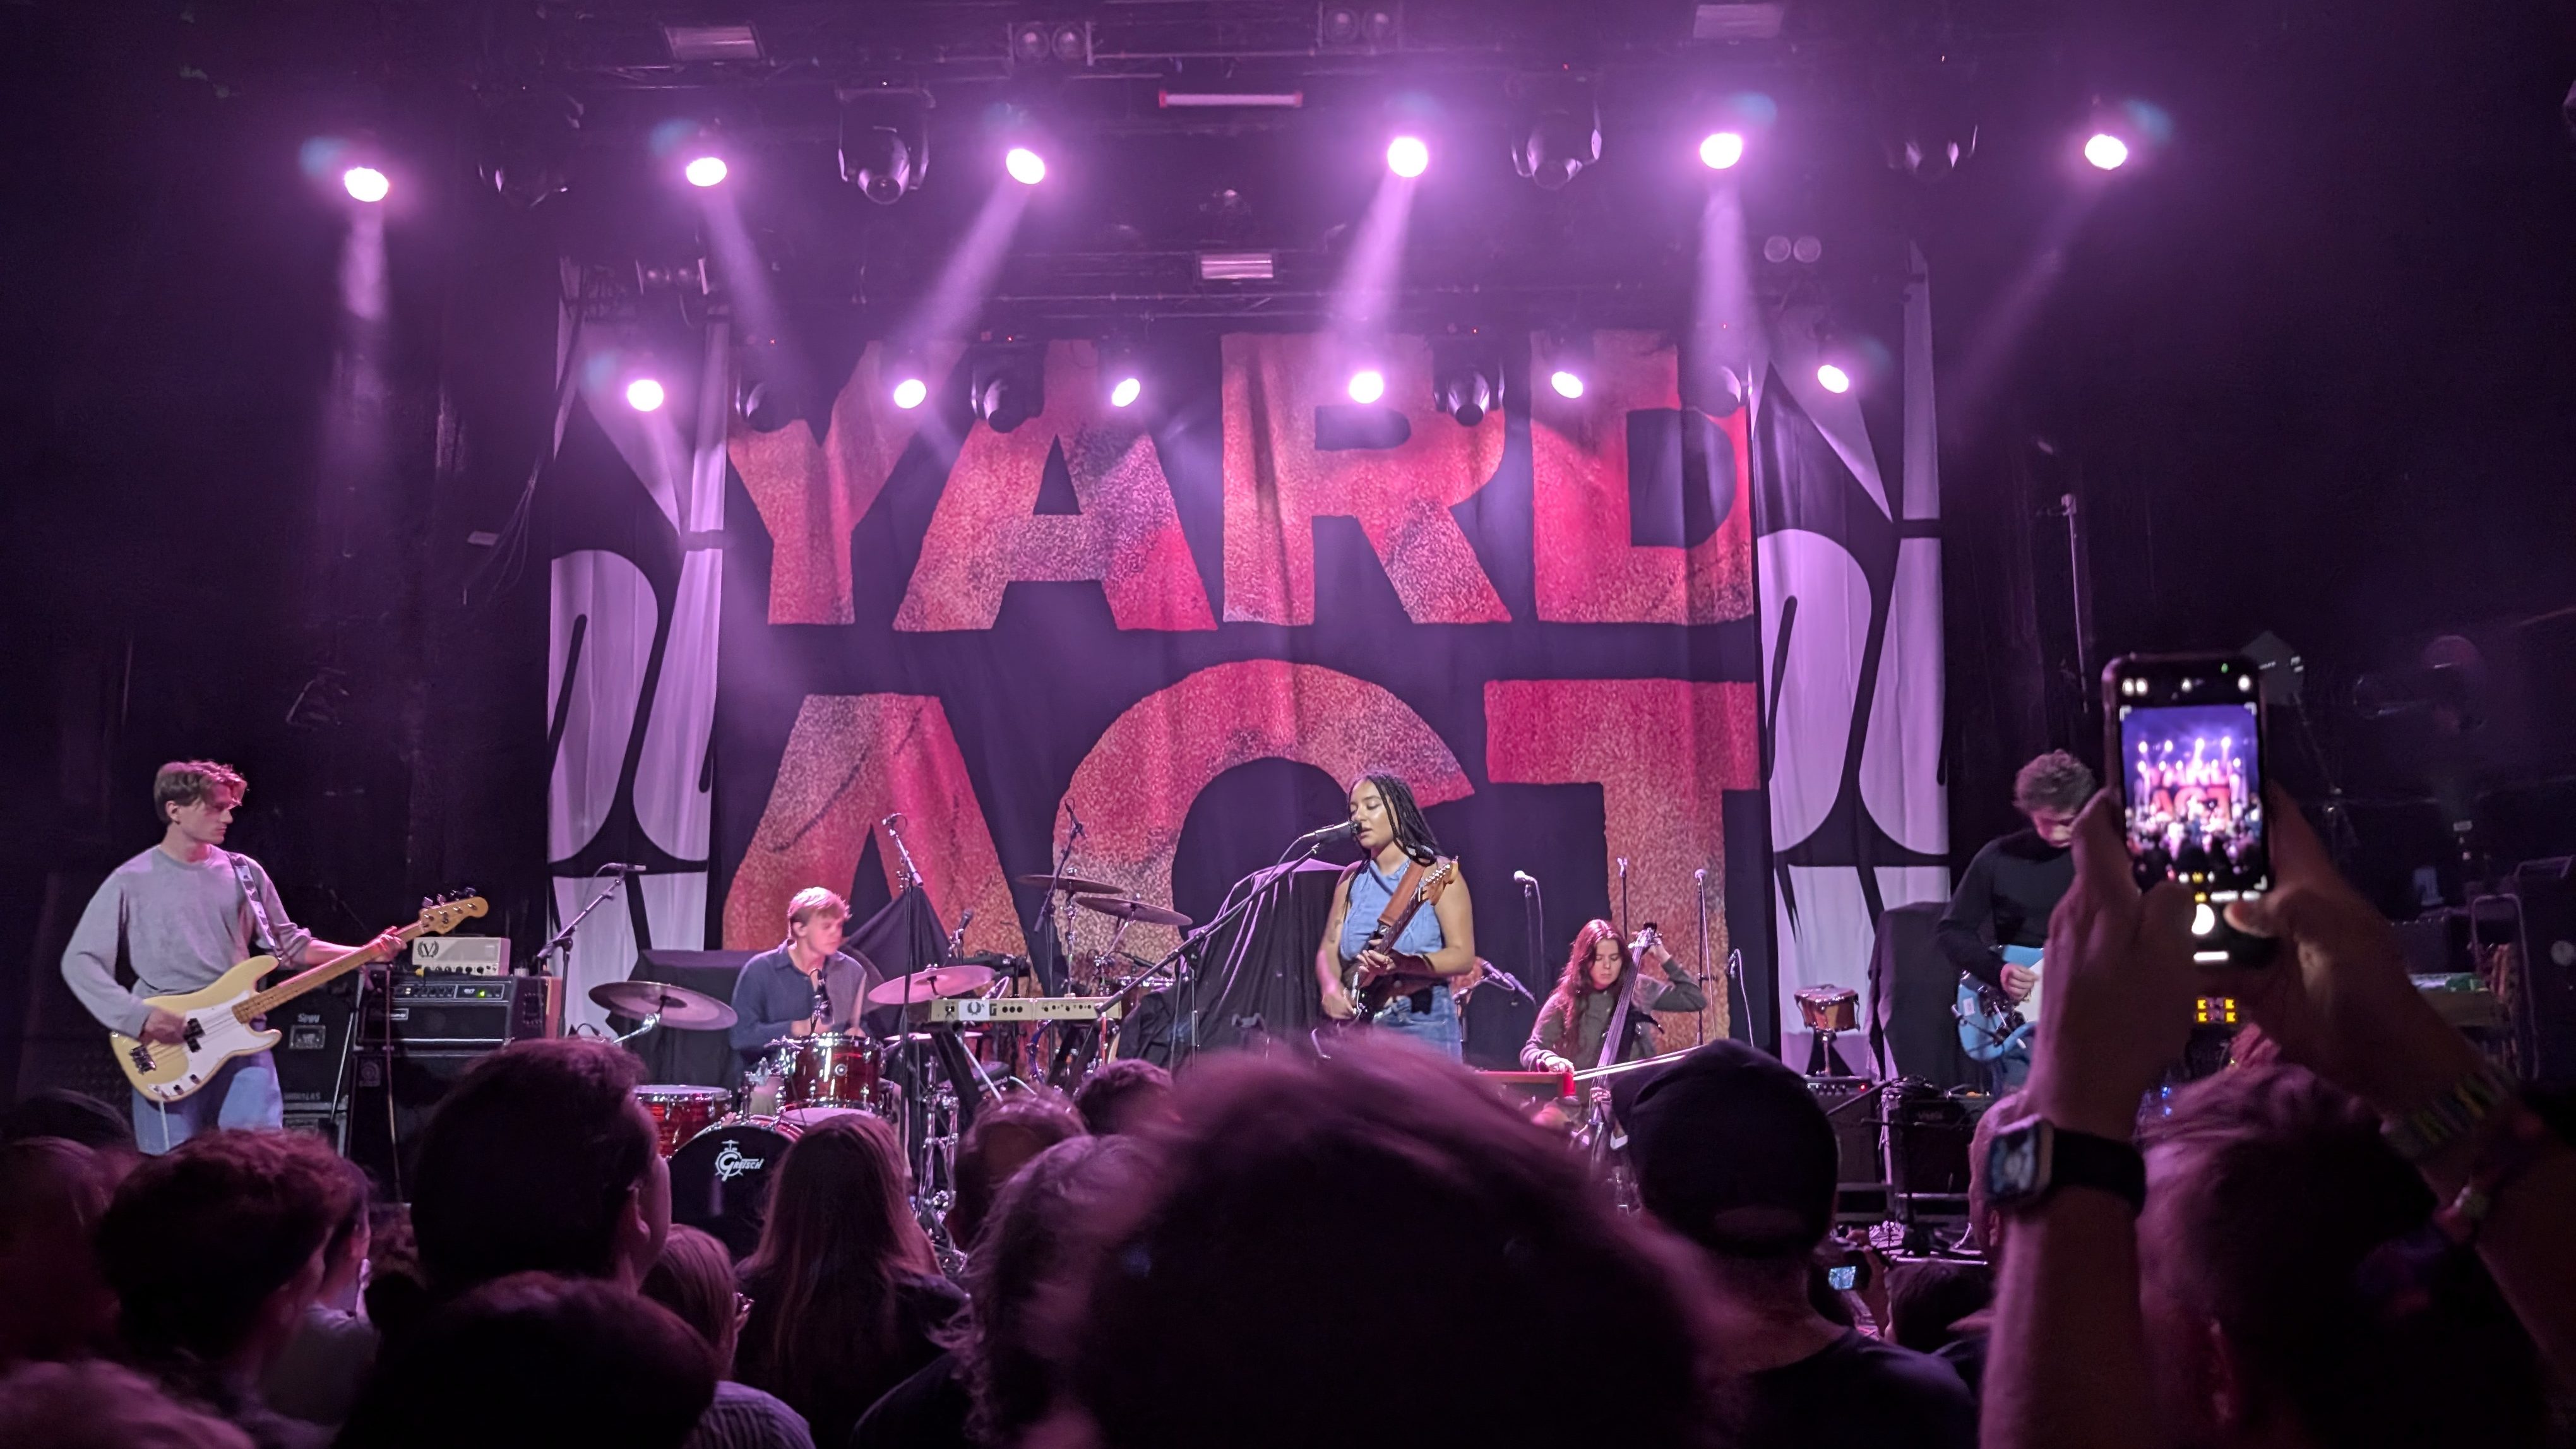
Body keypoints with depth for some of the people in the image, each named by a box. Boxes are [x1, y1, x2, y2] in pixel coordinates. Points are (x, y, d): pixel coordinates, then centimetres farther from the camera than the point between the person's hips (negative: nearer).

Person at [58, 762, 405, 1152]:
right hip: (166, 1047, -2)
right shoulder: (131, 881, -2)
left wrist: (365, 954, 2)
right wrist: (136, 1016, -16)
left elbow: (286, 943, 14)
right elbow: (80, 961, -3)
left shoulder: (244, 873, 9)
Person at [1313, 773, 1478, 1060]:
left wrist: (1401, 964, -25)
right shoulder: (1353, 879, 14)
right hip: (1359, 1027, 5)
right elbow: (1329, 950, 14)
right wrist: (1331, 990, -8)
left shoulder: (1436, 873, -3)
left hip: (1423, 1027, -5)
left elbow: (1463, 957, -9)